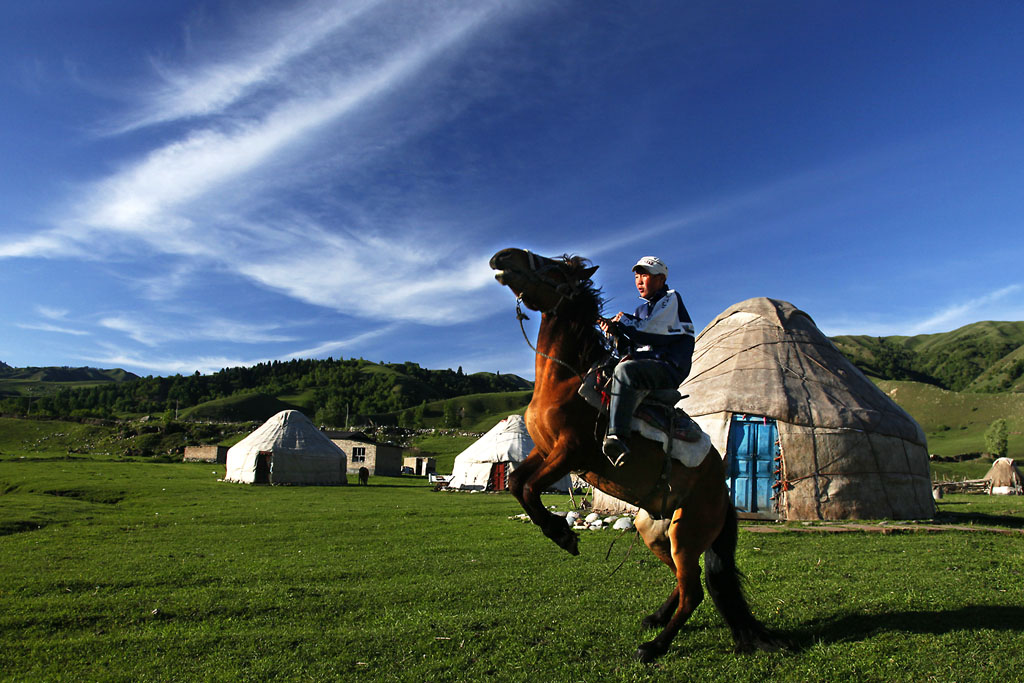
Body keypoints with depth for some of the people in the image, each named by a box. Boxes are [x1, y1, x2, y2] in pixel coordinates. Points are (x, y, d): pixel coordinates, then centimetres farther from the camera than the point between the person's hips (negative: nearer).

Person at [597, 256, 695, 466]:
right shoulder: (642, 308, 24)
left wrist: (622, 320, 0)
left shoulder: (671, 299, 1)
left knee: (625, 371, -35)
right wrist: (616, 330, 0)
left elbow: (650, 332, -14)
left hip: (670, 368, -9)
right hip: (646, 367, 9)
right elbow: (635, 343, 18)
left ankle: (617, 437, -47)